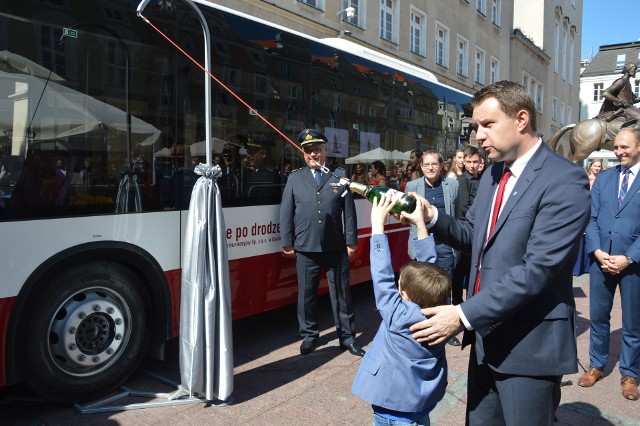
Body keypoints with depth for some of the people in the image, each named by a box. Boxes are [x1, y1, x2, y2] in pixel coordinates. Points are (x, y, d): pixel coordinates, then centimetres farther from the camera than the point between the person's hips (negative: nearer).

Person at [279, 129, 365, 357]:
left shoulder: (339, 176, 4)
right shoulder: (294, 178, 6)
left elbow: (349, 211, 3)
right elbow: (286, 212, 5)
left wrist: (351, 241, 0)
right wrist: (287, 242, 2)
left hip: (336, 248, -1)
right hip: (306, 248, 1)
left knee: (341, 293, 8)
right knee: (306, 294, 11)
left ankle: (347, 337, 22)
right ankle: (309, 336, 28)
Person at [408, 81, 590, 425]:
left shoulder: (565, 181, -18)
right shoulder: (492, 173, 9)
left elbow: (537, 269, -24)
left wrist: (464, 315, -24)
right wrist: (433, 217, -7)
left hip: (529, 345, -7)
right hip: (485, 335, 7)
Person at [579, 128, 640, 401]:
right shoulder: (603, 178, 8)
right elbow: (591, 218, 4)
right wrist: (598, 252, -9)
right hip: (601, 259, 3)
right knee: (598, 317, 12)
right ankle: (596, 365, 28)